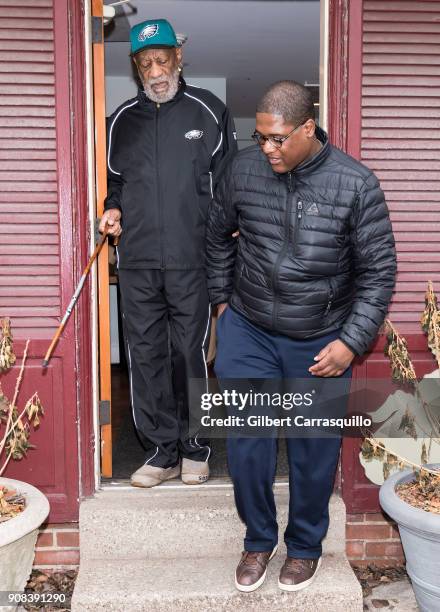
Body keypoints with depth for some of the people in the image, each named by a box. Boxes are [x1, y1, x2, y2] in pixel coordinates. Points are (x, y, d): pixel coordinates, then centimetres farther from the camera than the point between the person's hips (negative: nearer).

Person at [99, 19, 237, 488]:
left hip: (192, 260, -3)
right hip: (136, 261, 3)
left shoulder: (207, 111, 5)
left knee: (191, 354, 3)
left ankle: (195, 448, 21)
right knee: (145, 357, 4)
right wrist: (113, 209, 4)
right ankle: (161, 451, 18)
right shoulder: (122, 119, 13)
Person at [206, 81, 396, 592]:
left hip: (321, 342, -1)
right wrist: (222, 298, 12)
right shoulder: (243, 169, -7)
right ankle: (259, 539, 31)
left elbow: (379, 271, -9)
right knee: (245, 443, 4)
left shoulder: (356, 184, -14)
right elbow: (218, 234, 10)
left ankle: (305, 545, 37)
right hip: (247, 332, 2)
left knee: (314, 450, 12)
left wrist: (351, 343, -14)